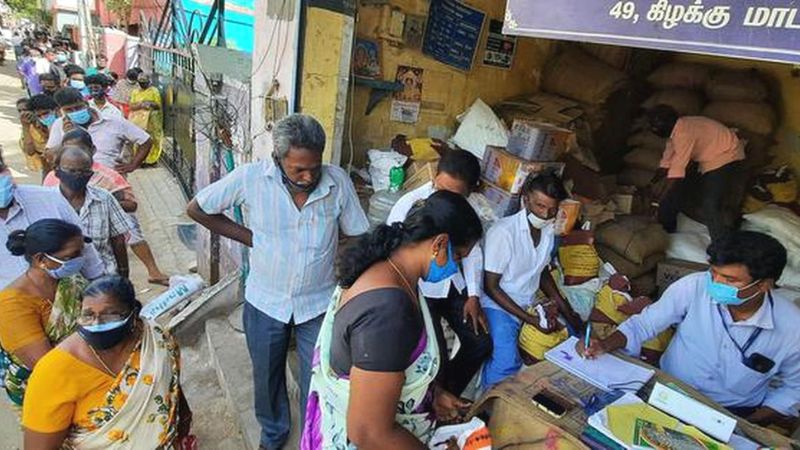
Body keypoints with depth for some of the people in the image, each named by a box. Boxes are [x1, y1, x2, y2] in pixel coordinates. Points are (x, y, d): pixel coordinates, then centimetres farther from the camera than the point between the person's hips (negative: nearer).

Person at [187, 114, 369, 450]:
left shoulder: (338, 182, -16)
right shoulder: (250, 178, -17)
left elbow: (356, 237, -4)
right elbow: (197, 209, -2)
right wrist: (249, 237, -8)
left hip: (319, 304, -1)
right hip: (265, 302, 1)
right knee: (267, 376, 24)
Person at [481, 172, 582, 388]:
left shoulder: (549, 230, 1)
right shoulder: (504, 232, -21)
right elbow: (491, 287, -16)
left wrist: (567, 311, 7)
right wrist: (529, 319, -20)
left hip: (529, 305, 8)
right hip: (498, 306, -7)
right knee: (507, 366, -28)